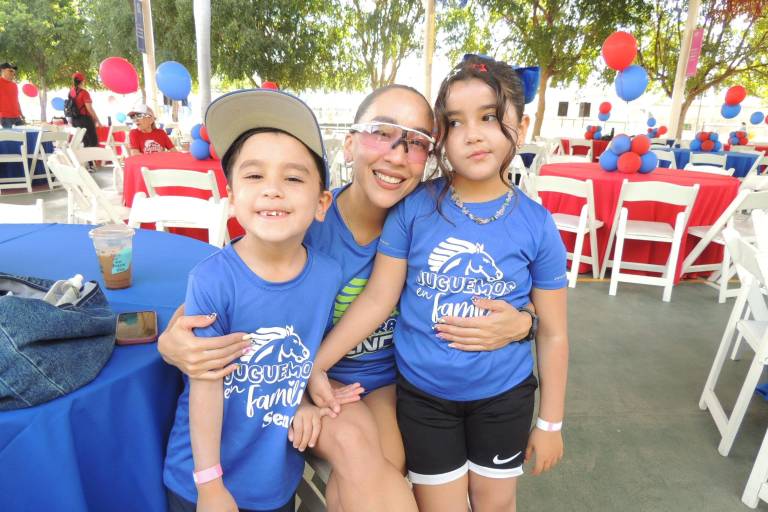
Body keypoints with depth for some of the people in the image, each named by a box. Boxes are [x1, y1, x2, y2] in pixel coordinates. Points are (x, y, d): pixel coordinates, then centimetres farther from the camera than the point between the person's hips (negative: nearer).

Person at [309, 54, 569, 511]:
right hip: (422, 394, -1)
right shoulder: (415, 208, -14)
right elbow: (378, 299, -9)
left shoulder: (537, 224, -12)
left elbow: (553, 333, -5)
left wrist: (551, 423, 1)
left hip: (503, 395, 1)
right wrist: (317, 363, -12)